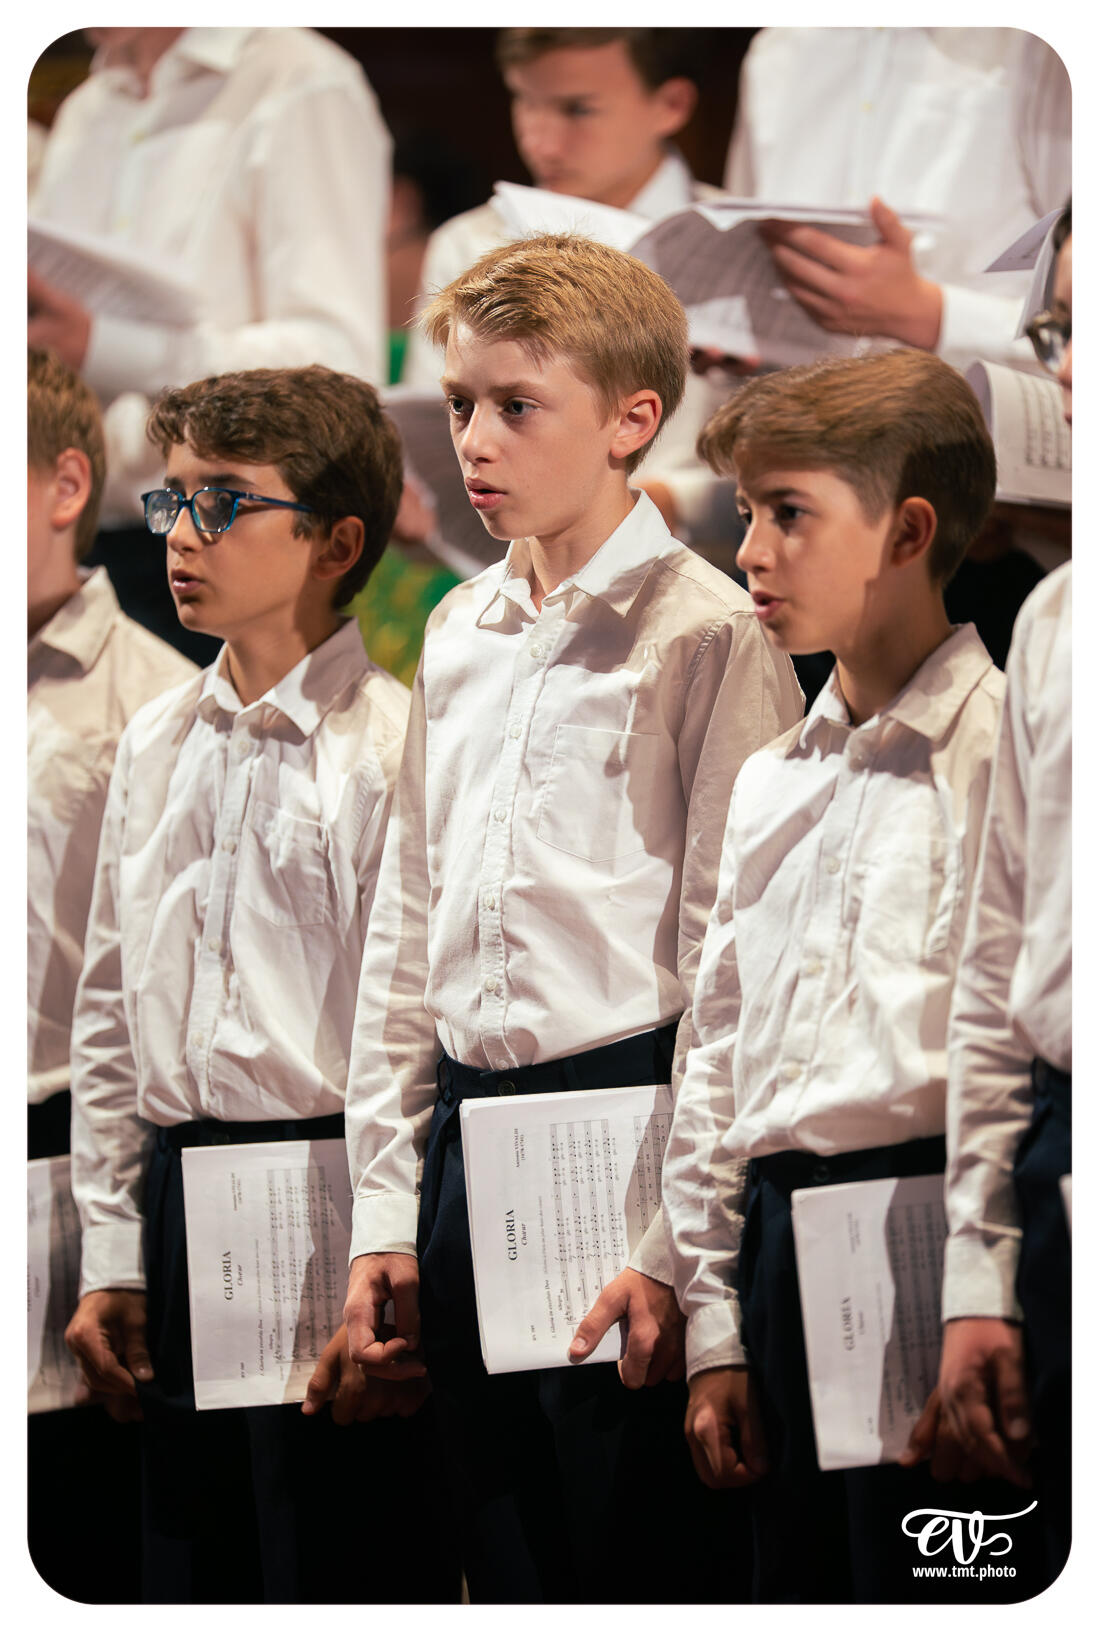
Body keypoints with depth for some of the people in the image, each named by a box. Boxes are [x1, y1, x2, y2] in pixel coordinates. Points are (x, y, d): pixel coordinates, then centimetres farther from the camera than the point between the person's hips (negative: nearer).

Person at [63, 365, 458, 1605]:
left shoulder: (392, 748, -9)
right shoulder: (155, 745, 13)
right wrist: (110, 1257, 12)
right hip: (183, 1206, 7)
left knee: (337, 1581, -5)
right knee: (189, 1584, 10)